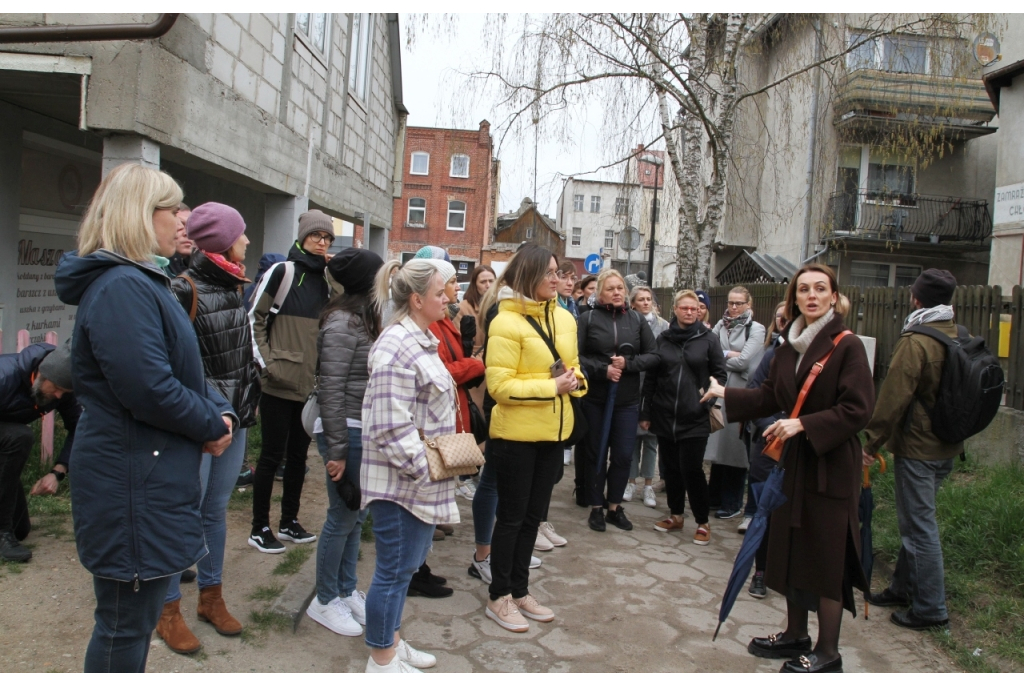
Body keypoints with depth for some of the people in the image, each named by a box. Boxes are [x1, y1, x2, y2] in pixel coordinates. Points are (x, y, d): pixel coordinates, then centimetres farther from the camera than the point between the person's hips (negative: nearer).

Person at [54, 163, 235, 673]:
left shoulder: (143, 282, 15)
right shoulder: (122, 288, -20)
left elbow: (185, 370, 15)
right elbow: (150, 390, -27)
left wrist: (220, 410, -3)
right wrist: (213, 424, -11)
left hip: (151, 479, 11)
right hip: (131, 486, -11)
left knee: (137, 617, 24)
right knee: (125, 625, 5)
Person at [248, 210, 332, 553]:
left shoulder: (327, 279, 11)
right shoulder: (282, 271, -5)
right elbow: (255, 318, -6)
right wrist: (266, 359, -11)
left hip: (312, 383, 5)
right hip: (280, 382, -5)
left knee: (298, 455, 13)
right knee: (272, 455, 2)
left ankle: (289, 521, 26)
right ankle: (260, 528, 15)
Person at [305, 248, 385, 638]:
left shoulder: (365, 318, 10)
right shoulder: (343, 322, -16)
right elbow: (332, 390, -18)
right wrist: (336, 451, -17)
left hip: (366, 431, 9)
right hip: (346, 431, -9)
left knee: (357, 515, 17)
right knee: (343, 517, 3)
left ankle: (346, 591, 32)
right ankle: (324, 601, 21)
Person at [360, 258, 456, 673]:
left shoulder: (421, 339, 12)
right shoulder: (397, 347, -21)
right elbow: (392, 428, -26)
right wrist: (426, 468, -20)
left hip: (421, 481, 10)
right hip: (400, 482, -10)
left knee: (408, 563, 20)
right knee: (395, 569, 4)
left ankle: (391, 641, 37)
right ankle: (381, 661, 22)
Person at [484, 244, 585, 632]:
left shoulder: (564, 318, 6)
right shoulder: (506, 323, -14)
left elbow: (573, 367, 17)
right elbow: (499, 386, -18)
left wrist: (573, 381, -6)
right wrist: (551, 387, -22)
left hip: (553, 432, 7)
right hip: (516, 434, -7)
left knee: (533, 516, 16)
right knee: (511, 517, 5)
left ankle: (520, 591, 31)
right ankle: (499, 598, 21)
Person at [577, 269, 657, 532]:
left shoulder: (637, 319, 3)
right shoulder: (587, 318, -5)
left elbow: (653, 355, 2)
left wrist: (627, 364, -13)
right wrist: (603, 369, -20)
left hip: (628, 400, 2)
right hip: (595, 398, -2)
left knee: (623, 456, 7)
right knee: (596, 454, 10)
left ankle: (615, 506, 25)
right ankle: (596, 507, 24)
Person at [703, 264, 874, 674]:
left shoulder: (848, 347, -13)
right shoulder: (788, 347, 7)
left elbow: (857, 409, -18)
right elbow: (770, 397, 12)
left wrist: (804, 424, -24)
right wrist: (727, 394, 6)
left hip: (831, 466, -7)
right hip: (793, 461, 7)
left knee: (826, 558, 3)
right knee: (790, 551, 15)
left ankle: (827, 654, 18)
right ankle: (796, 635, 32)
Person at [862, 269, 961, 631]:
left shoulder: (915, 342, -18)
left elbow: (894, 397, -19)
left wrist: (872, 442, -12)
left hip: (917, 447, -8)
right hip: (948, 447, 8)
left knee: (919, 525, 0)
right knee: (915, 520, 18)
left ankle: (930, 608, 8)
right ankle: (904, 588, 30)